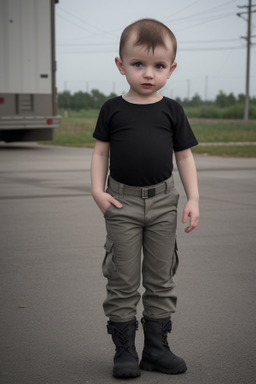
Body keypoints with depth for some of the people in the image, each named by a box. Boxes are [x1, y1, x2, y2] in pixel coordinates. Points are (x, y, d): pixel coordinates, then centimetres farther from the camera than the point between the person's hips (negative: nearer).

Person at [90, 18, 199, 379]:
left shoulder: (171, 110, 1)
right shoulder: (113, 109, -1)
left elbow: (184, 156, 6)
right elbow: (101, 151, 4)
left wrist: (193, 198, -2)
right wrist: (98, 190, -9)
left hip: (162, 202, 2)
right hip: (122, 203, -1)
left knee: (161, 278, 9)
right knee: (123, 280, 2)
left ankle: (156, 347, 20)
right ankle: (124, 350, 12)